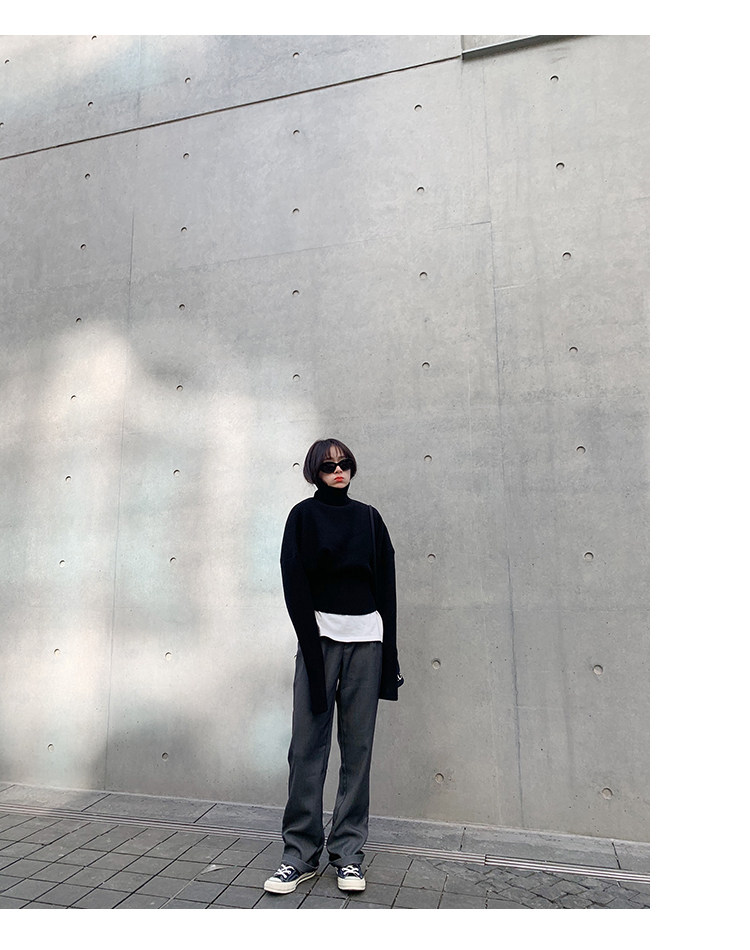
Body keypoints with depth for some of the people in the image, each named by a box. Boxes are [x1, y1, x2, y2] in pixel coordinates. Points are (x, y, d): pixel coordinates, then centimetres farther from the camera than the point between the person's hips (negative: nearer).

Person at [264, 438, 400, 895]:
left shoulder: (369, 517, 12)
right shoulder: (304, 515, 4)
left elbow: (386, 583, 9)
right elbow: (295, 584, -3)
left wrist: (389, 652, 2)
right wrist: (313, 648, -12)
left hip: (366, 638, 2)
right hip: (320, 634, -2)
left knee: (358, 747, 5)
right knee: (308, 746, -2)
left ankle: (349, 854, 17)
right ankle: (301, 855, 12)